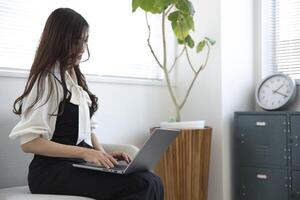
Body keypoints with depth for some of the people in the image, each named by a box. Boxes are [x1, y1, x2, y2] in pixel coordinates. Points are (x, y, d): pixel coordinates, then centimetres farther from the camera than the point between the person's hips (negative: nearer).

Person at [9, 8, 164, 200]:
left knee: (152, 182, -19)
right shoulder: (46, 80, -8)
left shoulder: (76, 78, 17)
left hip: (78, 165, 8)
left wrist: (104, 154, 0)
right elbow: (29, 142, -14)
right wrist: (84, 152, -20)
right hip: (53, 170, -7)